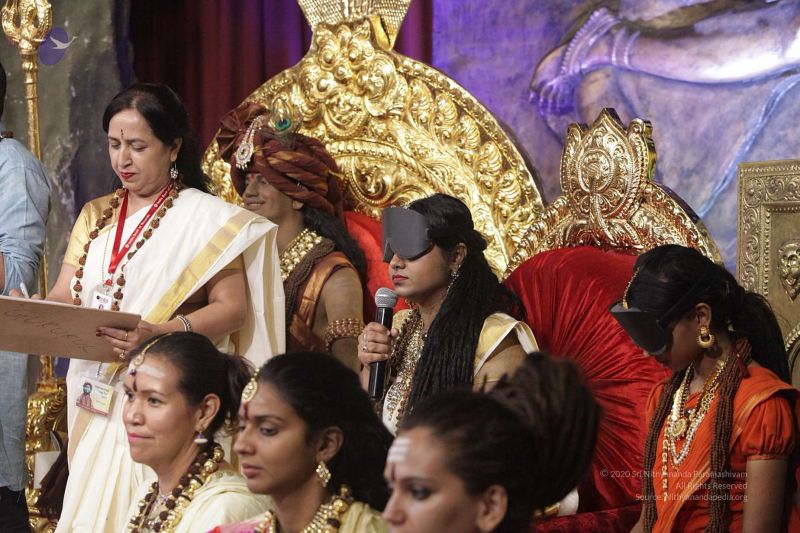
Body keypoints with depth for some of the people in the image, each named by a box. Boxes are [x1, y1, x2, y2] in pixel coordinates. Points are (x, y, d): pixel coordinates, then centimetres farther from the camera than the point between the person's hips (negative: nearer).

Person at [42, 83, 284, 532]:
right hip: (98, 397, 5)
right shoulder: (96, 217, 16)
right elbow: (64, 299, 10)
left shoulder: (206, 217, -2)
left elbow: (232, 308, -9)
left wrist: (161, 334, -25)